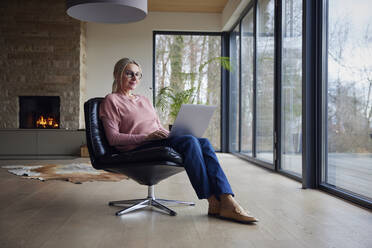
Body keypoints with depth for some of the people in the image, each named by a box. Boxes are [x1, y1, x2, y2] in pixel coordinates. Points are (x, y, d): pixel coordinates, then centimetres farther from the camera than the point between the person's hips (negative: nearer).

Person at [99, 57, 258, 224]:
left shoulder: (144, 100, 28)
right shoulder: (111, 101, 6)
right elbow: (113, 138, -6)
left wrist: (172, 134, 1)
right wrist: (147, 137, -17)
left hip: (159, 142, 7)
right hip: (138, 148, -6)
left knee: (204, 143, -22)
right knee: (190, 141, -31)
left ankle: (227, 201, -32)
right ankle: (212, 201, -27)